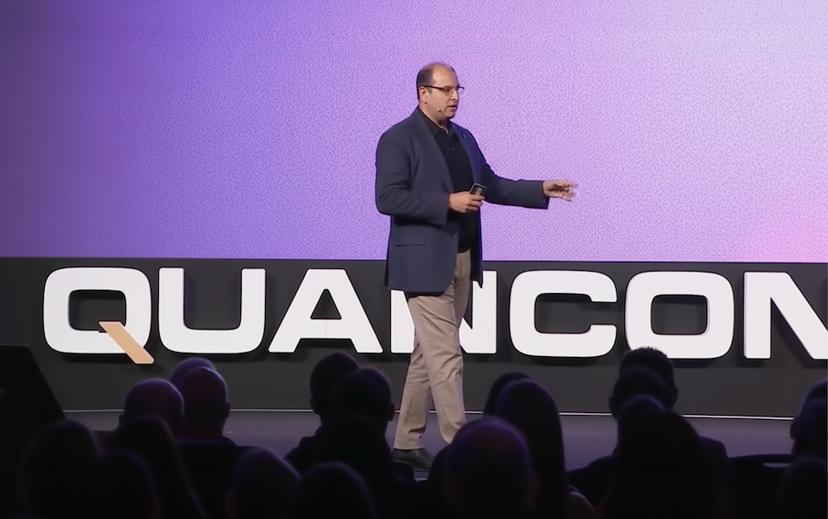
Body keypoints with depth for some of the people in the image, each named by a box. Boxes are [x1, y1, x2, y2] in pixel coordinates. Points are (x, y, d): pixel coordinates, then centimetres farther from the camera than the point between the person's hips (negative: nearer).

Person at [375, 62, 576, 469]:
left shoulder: (463, 138, 14)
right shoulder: (398, 139, -10)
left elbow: (491, 186, 19)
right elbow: (388, 198, -17)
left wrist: (541, 190, 8)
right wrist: (448, 202, -22)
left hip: (461, 260, 8)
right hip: (425, 263, -8)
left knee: (428, 354, 12)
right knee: (446, 357, -11)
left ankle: (406, 443, 19)